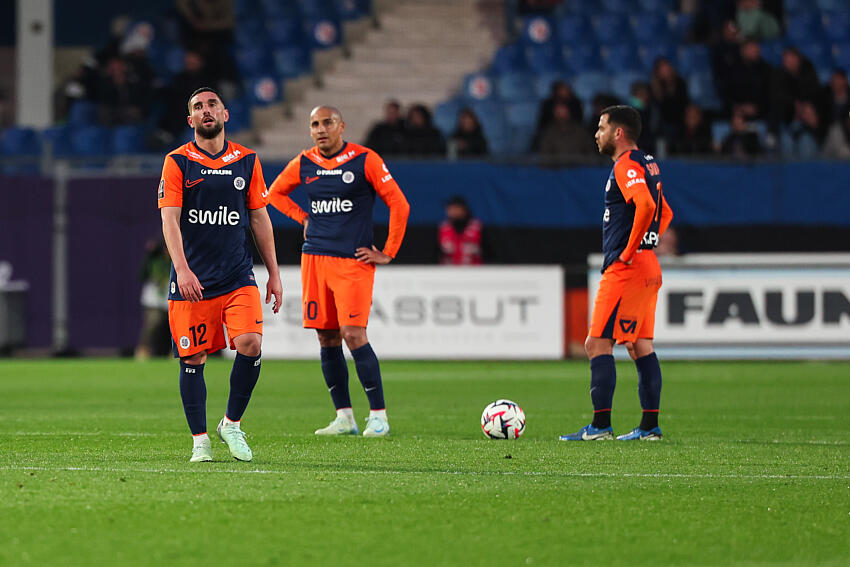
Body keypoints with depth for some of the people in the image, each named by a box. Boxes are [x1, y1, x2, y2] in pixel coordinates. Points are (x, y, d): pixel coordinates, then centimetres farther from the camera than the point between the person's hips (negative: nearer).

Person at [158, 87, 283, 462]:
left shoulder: (247, 161, 9)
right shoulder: (177, 162, 0)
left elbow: (260, 219, 14)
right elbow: (169, 219, -7)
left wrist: (274, 274, 12)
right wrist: (182, 269, -20)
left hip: (238, 277, 2)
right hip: (192, 282, -1)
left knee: (250, 345, -16)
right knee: (193, 360, 0)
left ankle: (232, 424, 3)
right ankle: (200, 441, 12)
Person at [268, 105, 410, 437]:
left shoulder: (365, 160, -5)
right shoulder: (303, 164, 7)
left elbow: (399, 205, -3)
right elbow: (275, 194, 26)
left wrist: (387, 254, -4)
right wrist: (304, 218, 12)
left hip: (353, 261, -5)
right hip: (314, 258, 5)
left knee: (353, 334, -14)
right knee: (327, 338, 4)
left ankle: (378, 416, -7)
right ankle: (344, 417, 11)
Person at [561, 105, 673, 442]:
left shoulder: (626, 166, -13)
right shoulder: (646, 164, 17)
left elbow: (646, 206, -30)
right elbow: (665, 212, 27)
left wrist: (628, 252, -21)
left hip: (625, 268, -10)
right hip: (648, 270, 10)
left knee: (598, 344, -9)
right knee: (640, 347, 10)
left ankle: (601, 425, -12)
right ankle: (650, 426, 9)